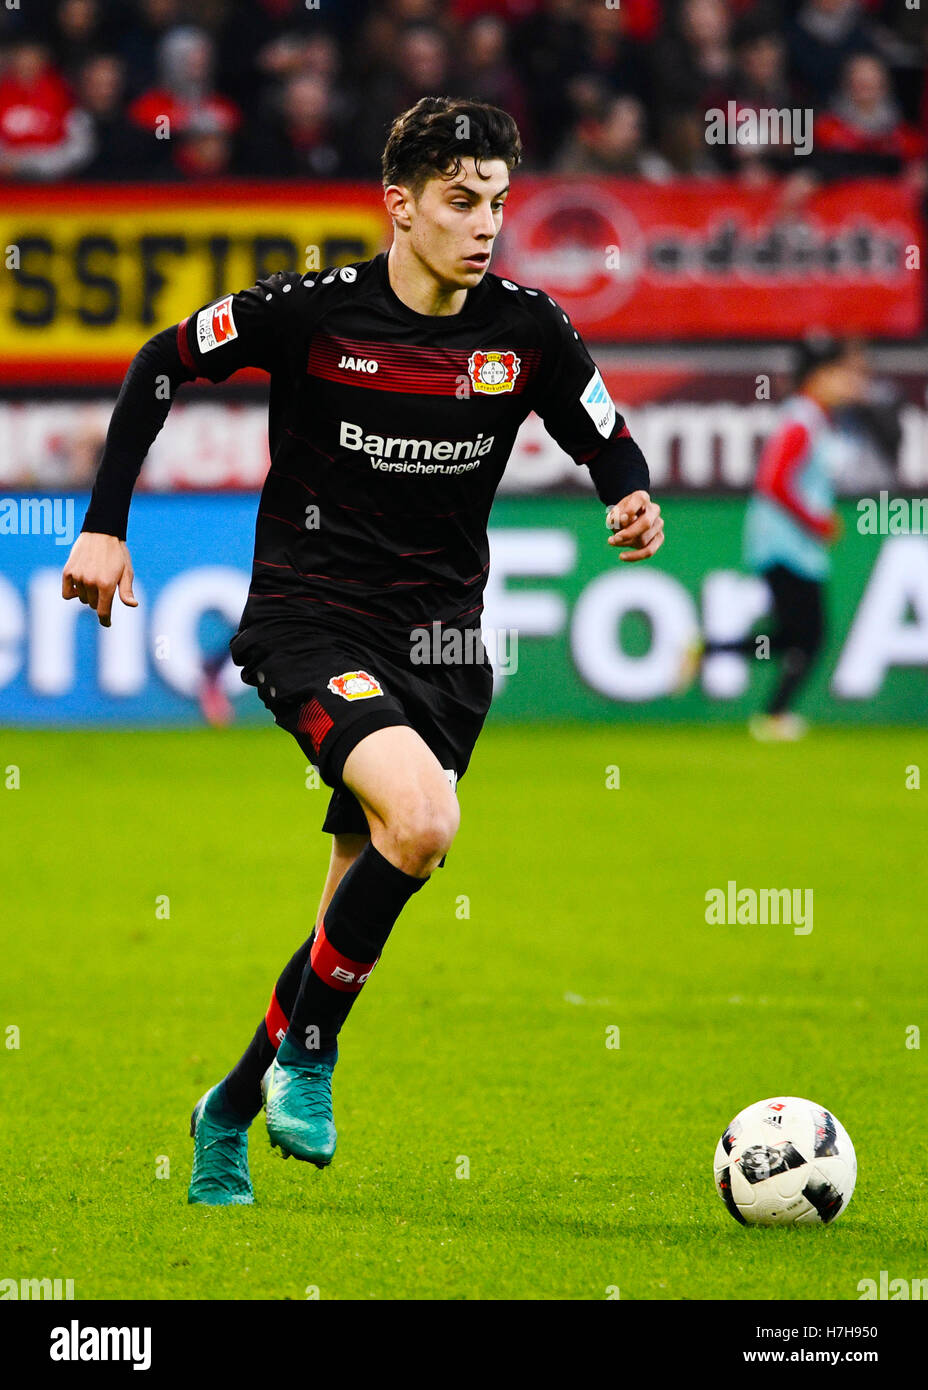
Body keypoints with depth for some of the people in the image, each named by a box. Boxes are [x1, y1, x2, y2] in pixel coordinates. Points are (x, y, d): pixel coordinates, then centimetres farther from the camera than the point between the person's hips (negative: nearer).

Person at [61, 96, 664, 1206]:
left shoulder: (527, 332, -2)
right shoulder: (313, 311, -10)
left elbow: (610, 445, 10)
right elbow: (161, 365, 4)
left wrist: (634, 502, -14)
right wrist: (104, 524, 1)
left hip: (441, 641, 5)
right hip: (309, 619, -4)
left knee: (359, 913, 6)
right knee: (420, 820, -29)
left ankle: (232, 1111, 27)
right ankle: (307, 1053, -9)